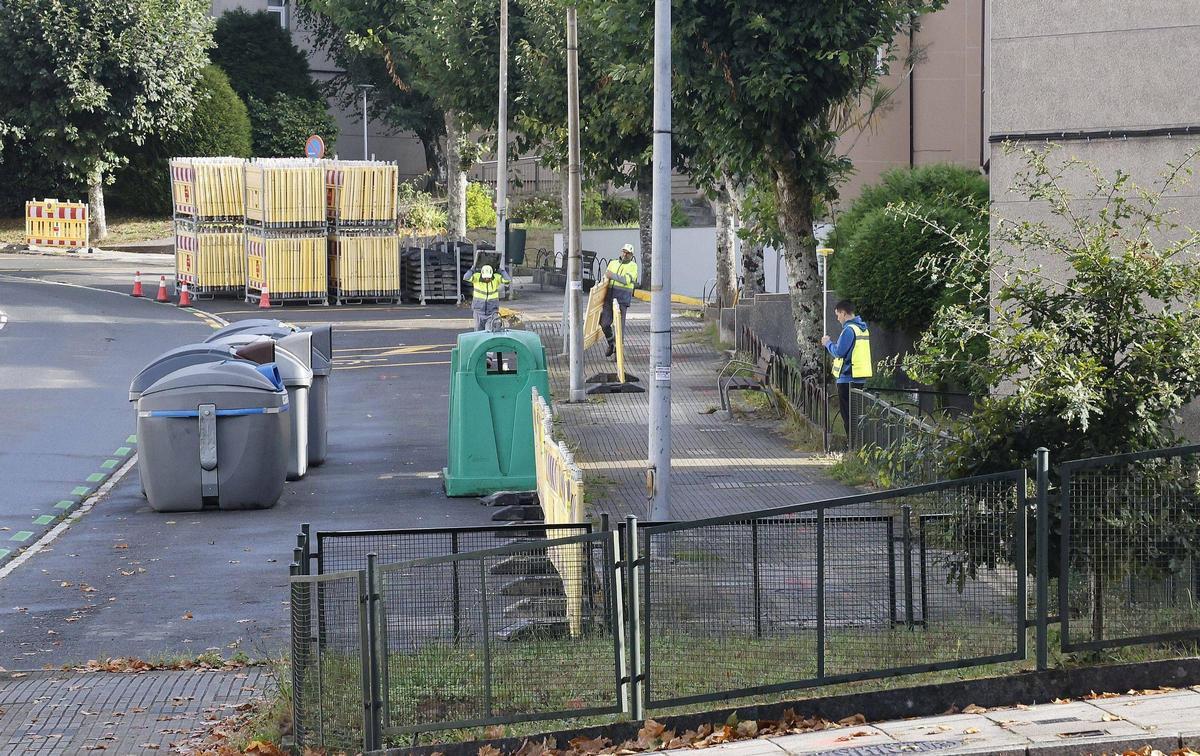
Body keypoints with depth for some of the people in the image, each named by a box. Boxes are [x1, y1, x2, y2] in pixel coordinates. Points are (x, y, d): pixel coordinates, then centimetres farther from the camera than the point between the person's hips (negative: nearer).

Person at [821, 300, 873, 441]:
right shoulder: (863, 328, 13)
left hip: (848, 377, -9)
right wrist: (831, 343, 16)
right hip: (861, 377, 9)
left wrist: (828, 343, -2)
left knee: (847, 413, -3)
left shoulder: (849, 329, -16)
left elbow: (839, 352, -19)